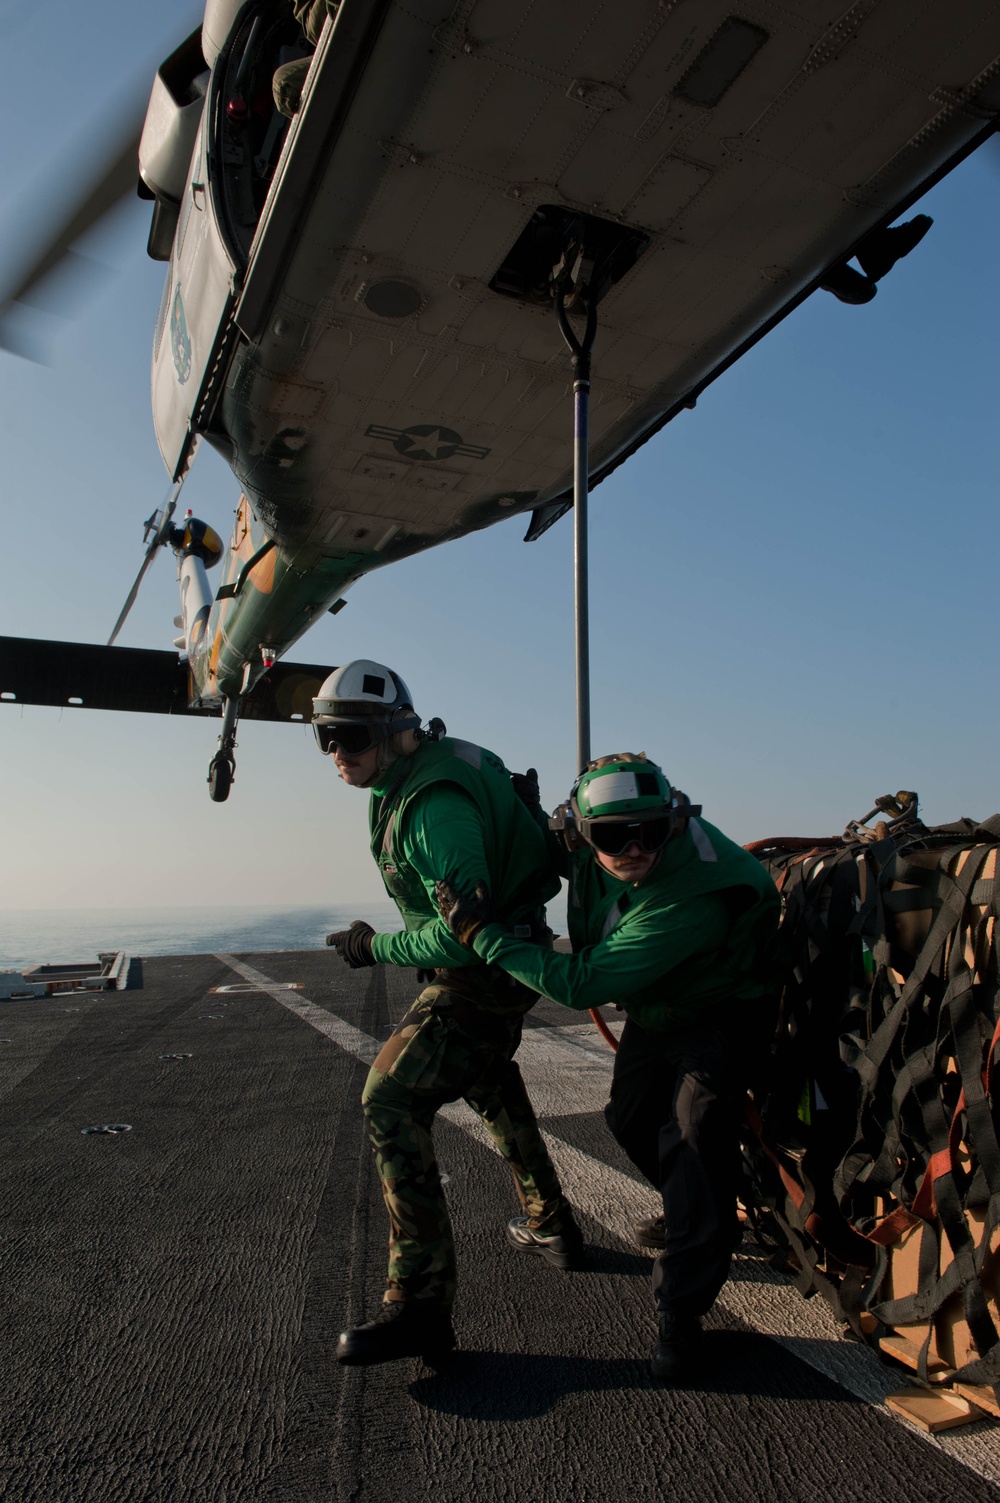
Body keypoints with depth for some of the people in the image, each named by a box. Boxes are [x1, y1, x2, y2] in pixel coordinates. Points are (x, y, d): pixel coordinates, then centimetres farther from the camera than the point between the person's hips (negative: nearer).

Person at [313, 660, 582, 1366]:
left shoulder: (434, 808, -30)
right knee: (491, 1086, 28)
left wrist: (375, 949, -19)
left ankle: (421, 1305, -9)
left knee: (392, 1102, -15)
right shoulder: (434, 752, 1)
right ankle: (552, 1226, 46)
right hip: (498, 957, 11)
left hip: (487, 970, -11)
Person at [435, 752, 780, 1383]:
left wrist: (483, 933, -39)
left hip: (718, 1012, -7)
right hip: (653, 1007, 7)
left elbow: (583, 984, -42)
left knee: (695, 1138, -18)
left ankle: (682, 1311, -1)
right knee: (632, 1118, 17)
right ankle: (694, 1217, 44)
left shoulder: (696, 895, -44)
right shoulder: (589, 851, -23)